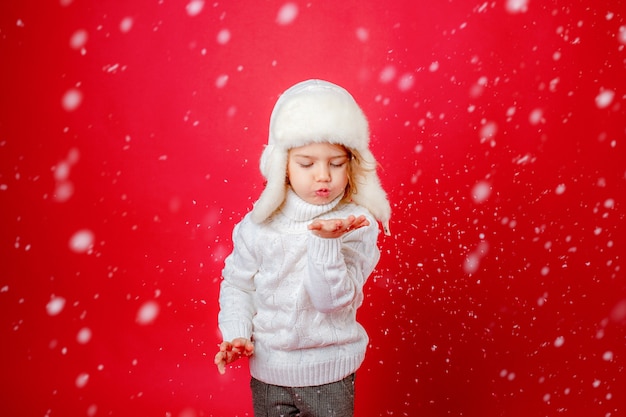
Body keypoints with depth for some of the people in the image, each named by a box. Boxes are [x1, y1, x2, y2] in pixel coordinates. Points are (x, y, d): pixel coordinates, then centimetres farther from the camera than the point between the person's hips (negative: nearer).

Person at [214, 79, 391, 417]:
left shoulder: (357, 225, -15)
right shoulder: (259, 224, -9)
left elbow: (334, 298, -22)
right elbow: (237, 283, 0)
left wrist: (326, 241, -34)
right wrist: (236, 333, -13)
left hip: (329, 372, -1)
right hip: (268, 369, 2)